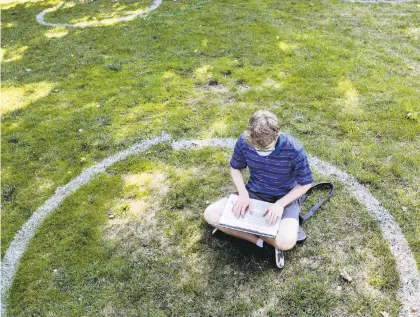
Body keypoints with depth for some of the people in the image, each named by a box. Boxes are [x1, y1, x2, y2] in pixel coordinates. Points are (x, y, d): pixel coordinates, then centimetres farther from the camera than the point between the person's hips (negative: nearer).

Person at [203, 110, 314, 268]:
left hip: (285, 197, -3)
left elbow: (305, 184, -12)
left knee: (286, 242, -33)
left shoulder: (294, 149, -27)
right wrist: (243, 194, -16)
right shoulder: (244, 141, -19)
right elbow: (235, 168, 0)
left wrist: (280, 204, -23)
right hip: (254, 193, 4)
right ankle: (262, 239, -13)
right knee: (210, 214, -16)